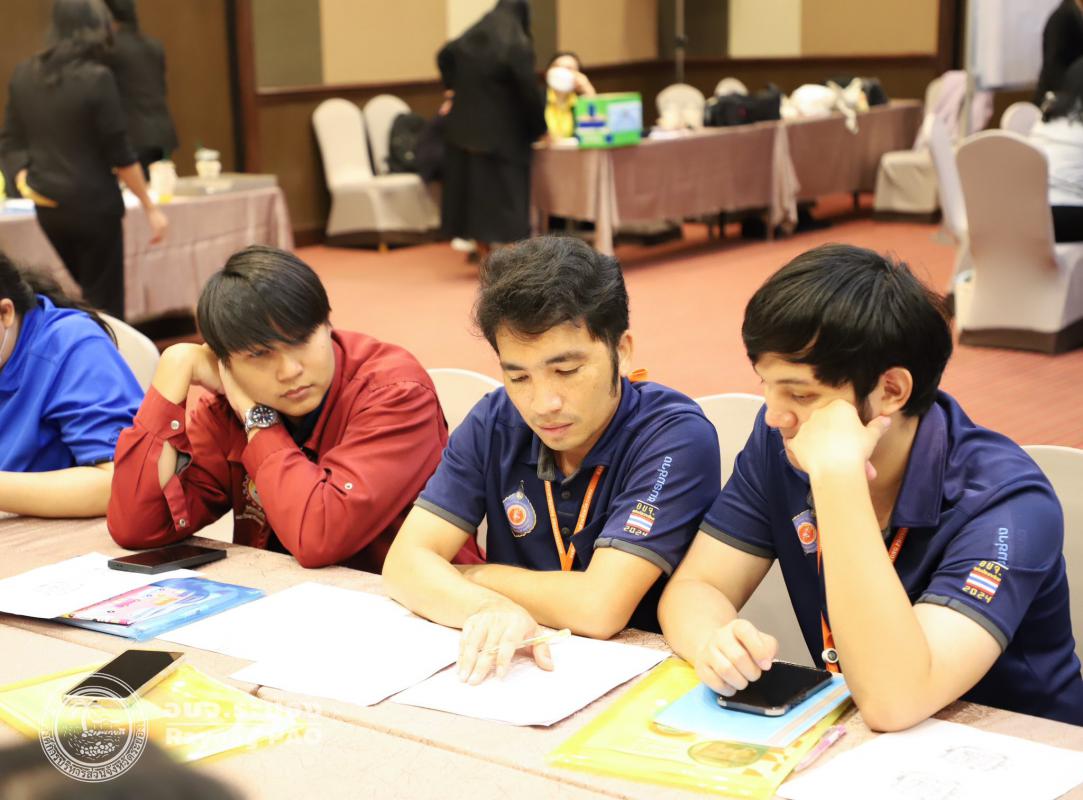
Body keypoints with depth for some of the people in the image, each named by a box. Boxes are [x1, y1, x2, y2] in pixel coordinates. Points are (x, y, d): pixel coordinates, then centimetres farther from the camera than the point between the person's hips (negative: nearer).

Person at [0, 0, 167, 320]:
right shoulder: (96, 78, -14)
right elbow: (119, 154, -12)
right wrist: (151, 208, -4)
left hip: (48, 207, 6)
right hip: (93, 205, -6)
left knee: (86, 296, 21)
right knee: (104, 304, 3)